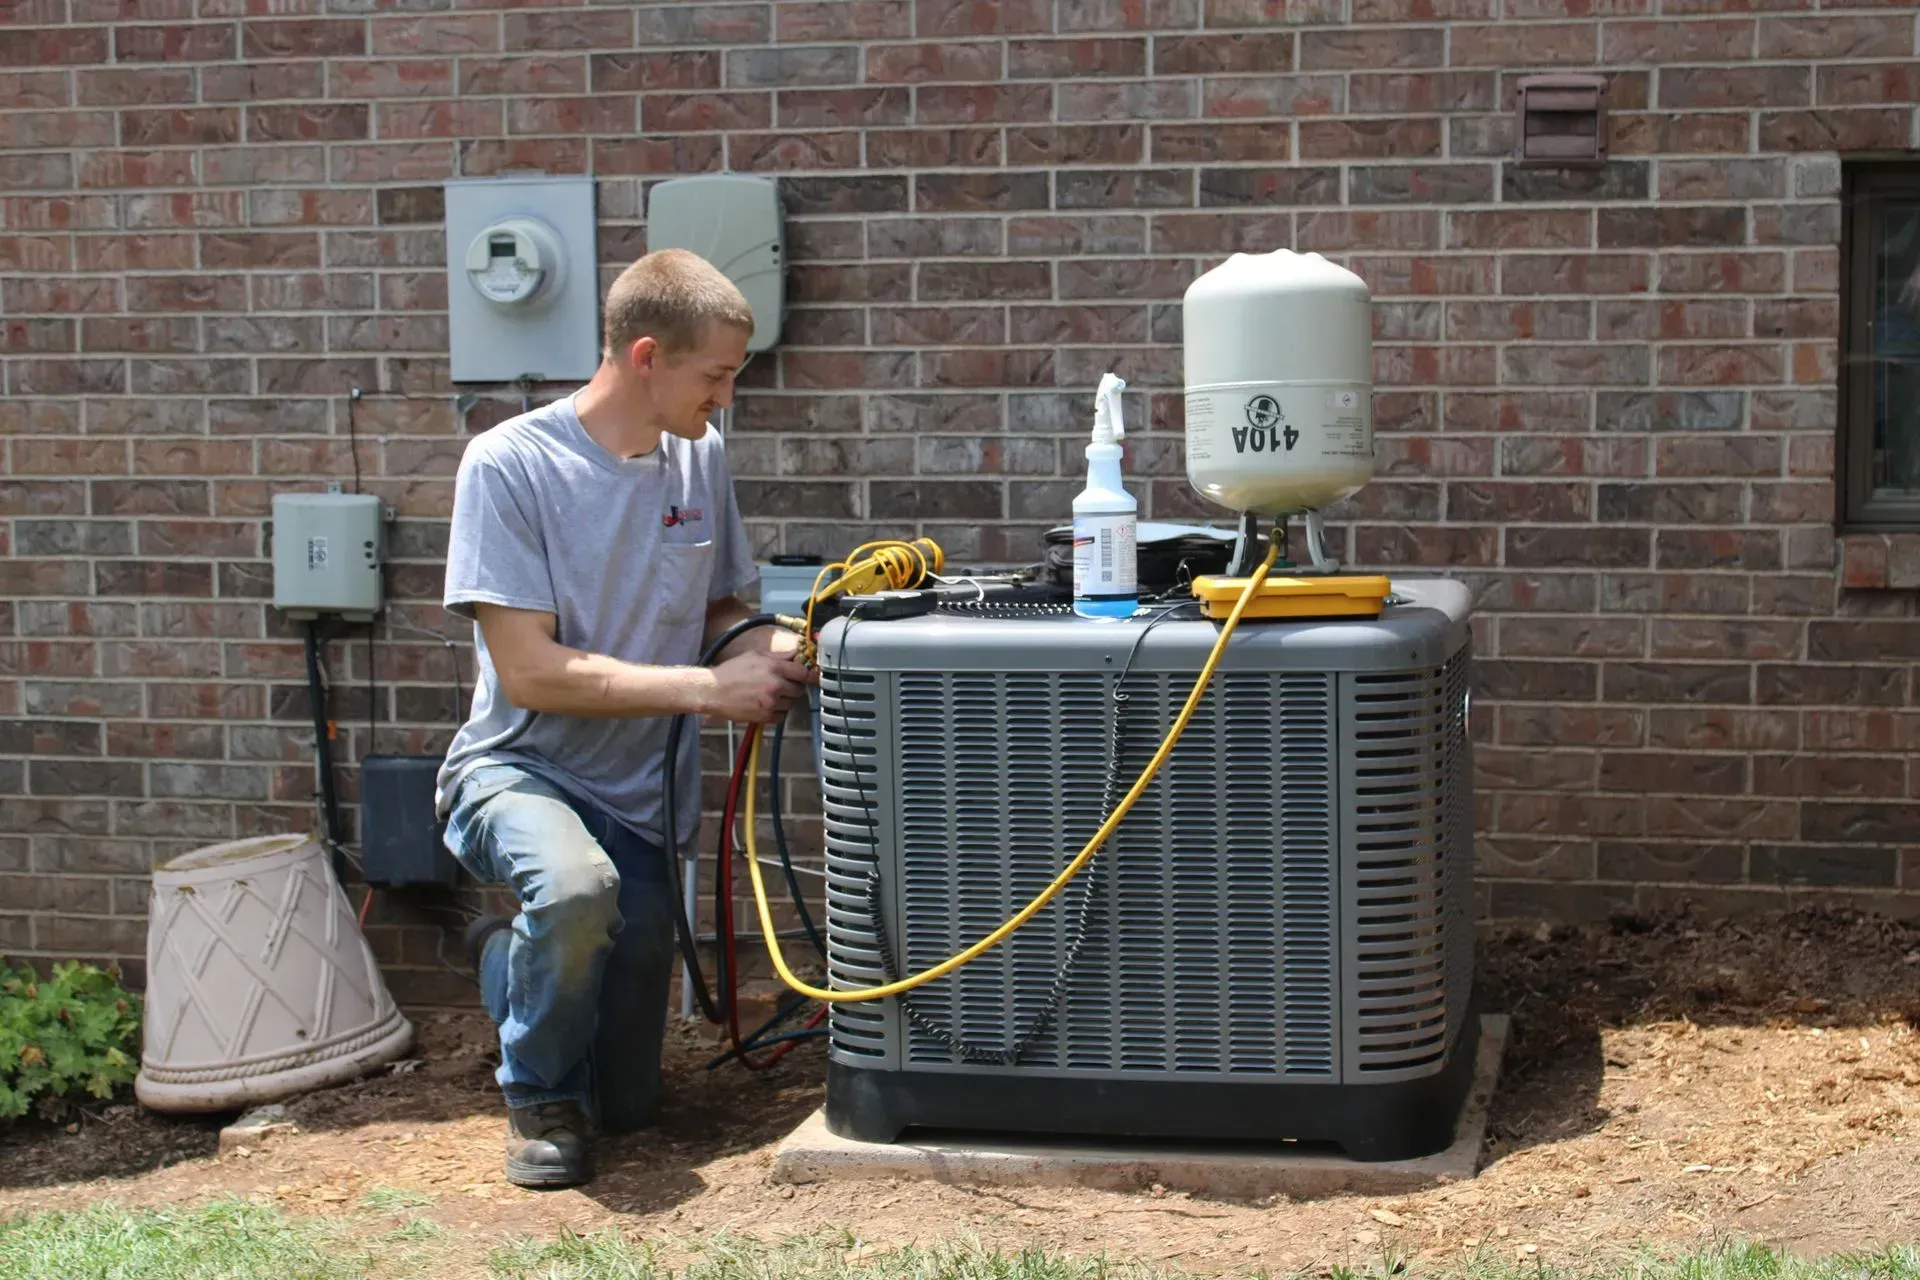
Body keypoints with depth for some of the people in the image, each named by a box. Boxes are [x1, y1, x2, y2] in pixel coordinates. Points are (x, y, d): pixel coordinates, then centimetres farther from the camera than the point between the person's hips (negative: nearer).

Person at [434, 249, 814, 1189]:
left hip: (643, 798, 5)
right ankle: (540, 1096, -11)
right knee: (578, 886, -42)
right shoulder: (510, 465, -17)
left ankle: (510, 958, 41)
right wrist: (709, 689, -24)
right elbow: (531, 671, -21)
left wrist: (777, 647, -12)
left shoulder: (699, 458, 0)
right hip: (518, 769, -5)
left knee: (626, 1104, 9)